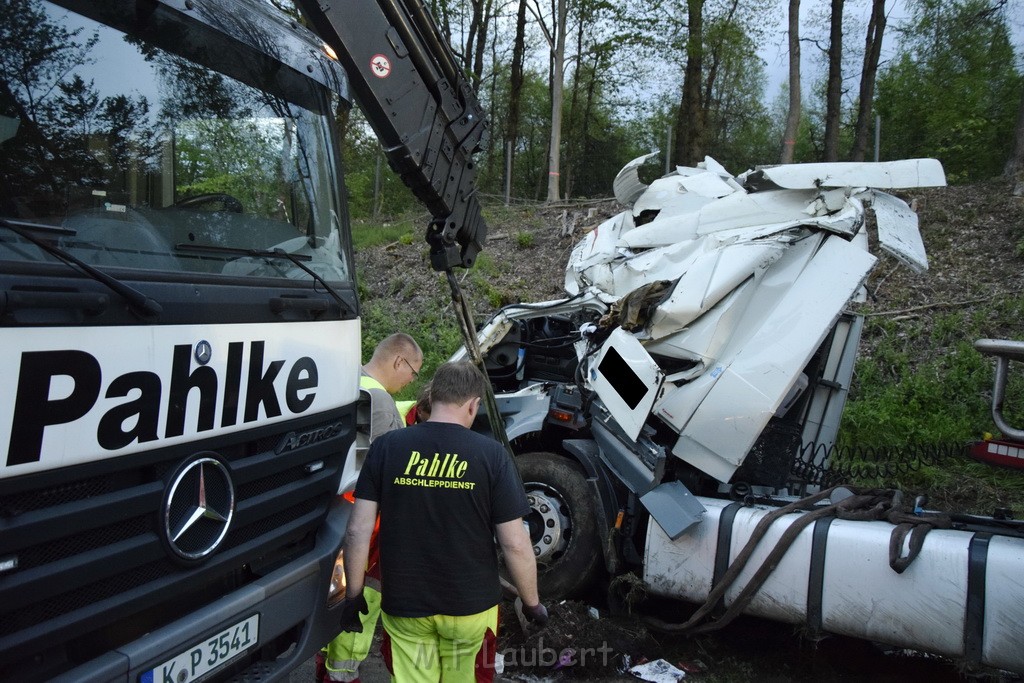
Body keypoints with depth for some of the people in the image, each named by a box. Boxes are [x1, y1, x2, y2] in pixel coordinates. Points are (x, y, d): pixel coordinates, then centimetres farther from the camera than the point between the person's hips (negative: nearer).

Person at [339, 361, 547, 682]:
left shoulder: (386, 447, -9)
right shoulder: (491, 454, -13)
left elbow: (358, 532, -8)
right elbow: (515, 544, -12)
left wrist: (354, 594, 5)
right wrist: (532, 602, 2)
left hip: (404, 607, 0)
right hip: (472, 606, 0)